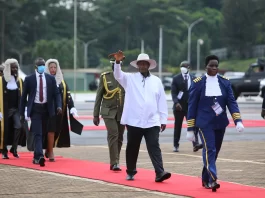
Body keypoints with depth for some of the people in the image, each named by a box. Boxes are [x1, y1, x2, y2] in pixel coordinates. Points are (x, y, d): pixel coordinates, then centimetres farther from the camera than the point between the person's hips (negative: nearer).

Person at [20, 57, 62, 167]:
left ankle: (36, 156, 21)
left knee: (43, 133, 9)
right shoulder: (29, 79, 1)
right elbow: (24, 96, 5)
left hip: (46, 108, 3)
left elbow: (56, 93, 5)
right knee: (37, 133, -14)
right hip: (35, 109, -3)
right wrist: (22, 112, 4)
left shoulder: (51, 78, 6)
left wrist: (59, 106, -13)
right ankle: (39, 156, -25)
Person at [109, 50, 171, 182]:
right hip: (134, 121, 0)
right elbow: (118, 75, -13)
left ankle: (159, 173, -16)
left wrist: (163, 119, 7)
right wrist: (117, 62, -32)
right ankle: (130, 172, 23)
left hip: (152, 122, 0)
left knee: (154, 147, -8)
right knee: (132, 148, 9)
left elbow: (162, 101, 10)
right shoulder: (130, 78, 6)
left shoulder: (156, 81, 9)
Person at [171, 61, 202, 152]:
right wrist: (176, 102, -20)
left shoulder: (193, 78, 6)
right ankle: (176, 145, 15)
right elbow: (173, 92, -5)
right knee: (177, 126, 7)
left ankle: (195, 144, -22)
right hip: (179, 106, 0)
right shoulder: (176, 78, 1)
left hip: (191, 106, 0)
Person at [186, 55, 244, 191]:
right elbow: (192, 106, -1)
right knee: (209, 149, -18)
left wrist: (238, 121, -14)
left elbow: (231, 102, 1)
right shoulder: (198, 83, -4)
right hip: (205, 123, -4)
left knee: (215, 151, 10)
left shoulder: (225, 82, 4)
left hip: (220, 123, 4)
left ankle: (205, 179, 25)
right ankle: (212, 180, -27)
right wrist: (190, 128, -3)